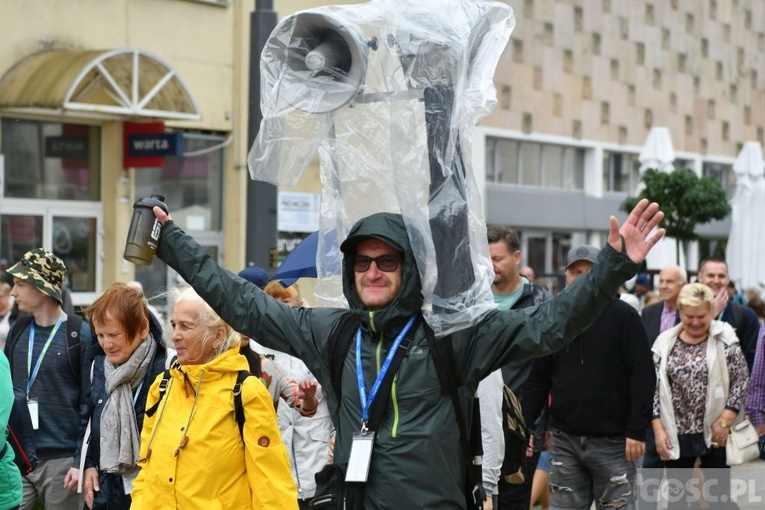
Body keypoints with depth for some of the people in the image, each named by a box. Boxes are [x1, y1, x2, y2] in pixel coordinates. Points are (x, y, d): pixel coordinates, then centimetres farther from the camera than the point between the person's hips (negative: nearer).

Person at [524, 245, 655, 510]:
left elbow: (643, 376, -7)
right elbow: (538, 379, 11)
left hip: (613, 441, -4)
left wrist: (637, 430, -13)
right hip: (564, 441, 4)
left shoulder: (623, 316, -3)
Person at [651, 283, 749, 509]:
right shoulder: (665, 343, 3)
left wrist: (724, 421, -12)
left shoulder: (725, 340, -3)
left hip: (715, 433, -2)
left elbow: (740, 381, -5)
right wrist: (658, 429, -3)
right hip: (676, 434, 2)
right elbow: (654, 388, 4)